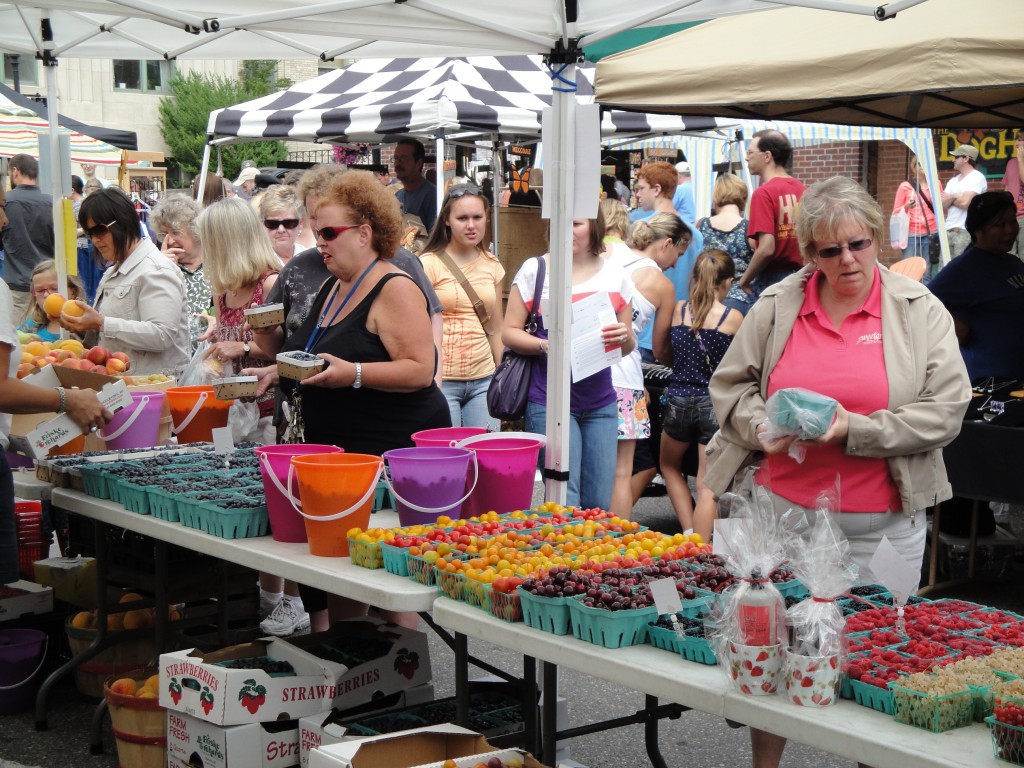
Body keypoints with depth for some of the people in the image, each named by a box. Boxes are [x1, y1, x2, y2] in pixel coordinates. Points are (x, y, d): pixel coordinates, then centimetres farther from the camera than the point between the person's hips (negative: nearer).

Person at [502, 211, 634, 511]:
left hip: (600, 404, 4)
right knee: (564, 502, -8)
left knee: (599, 505, 4)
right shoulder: (535, 269, 0)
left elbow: (627, 347, 15)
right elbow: (509, 332, 1)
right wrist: (545, 345, -17)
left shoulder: (615, 276, 9)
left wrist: (624, 337, -8)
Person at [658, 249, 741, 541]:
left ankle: (689, 532, 19)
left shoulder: (678, 310, 0)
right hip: (715, 404, -2)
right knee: (707, 485, 4)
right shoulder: (734, 317, -6)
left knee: (670, 466, 26)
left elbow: (664, 355, 10)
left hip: (679, 400, 2)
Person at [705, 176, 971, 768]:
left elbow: (946, 408, -6)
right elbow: (730, 385, 11)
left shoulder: (920, 311, 0)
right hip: (783, 509, 2)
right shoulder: (776, 307, 5)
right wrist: (765, 428, -9)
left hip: (882, 524, -1)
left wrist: (858, 430, -16)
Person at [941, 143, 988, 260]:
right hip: (949, 230, 8)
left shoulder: (977, 177, -5)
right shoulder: (953, 181, 18)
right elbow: (943, 205, 9)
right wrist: (955, 197, -7)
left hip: (966, 232, -8)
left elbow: (965, 202, -17)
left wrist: (950, 198, 1)